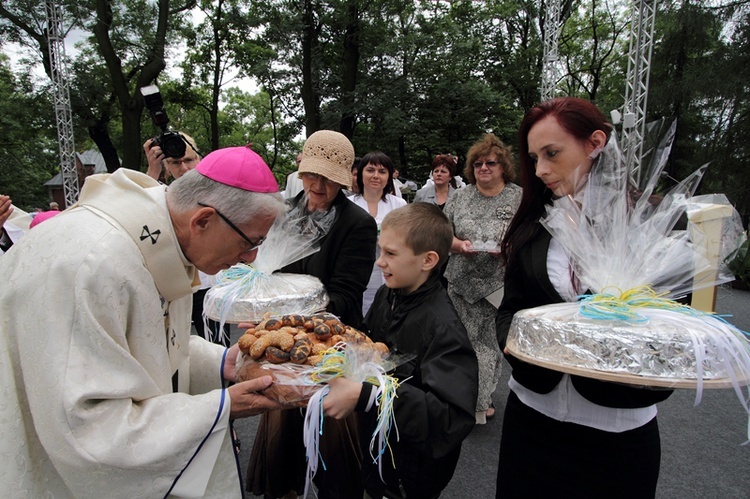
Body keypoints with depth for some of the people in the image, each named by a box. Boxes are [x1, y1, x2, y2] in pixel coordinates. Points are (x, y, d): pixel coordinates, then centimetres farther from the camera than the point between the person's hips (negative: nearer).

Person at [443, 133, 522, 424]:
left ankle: (480, 400, 29)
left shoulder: (519, 198, 0)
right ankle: (478, 401, 27)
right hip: (461, 283, 3)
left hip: (498, 287, -2)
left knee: (486, 341, 6)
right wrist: (459, 245, -11)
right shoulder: (460, 197, 8)